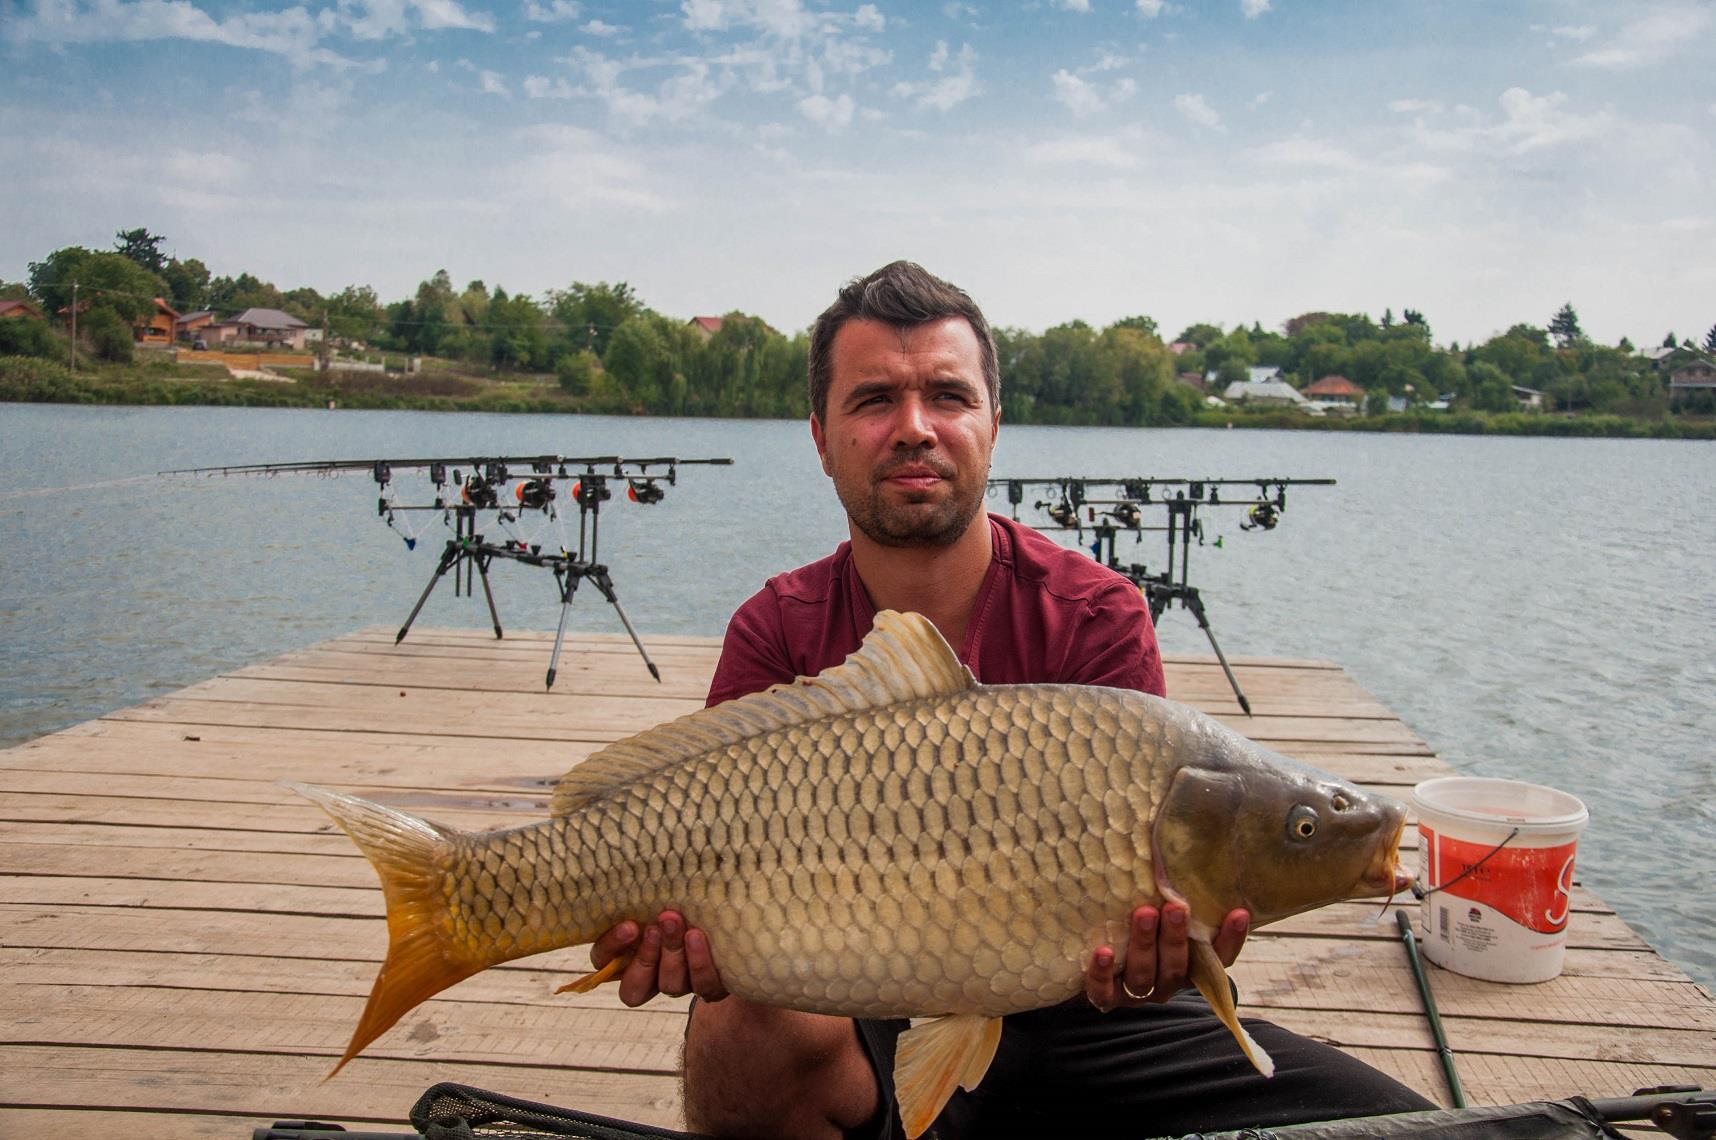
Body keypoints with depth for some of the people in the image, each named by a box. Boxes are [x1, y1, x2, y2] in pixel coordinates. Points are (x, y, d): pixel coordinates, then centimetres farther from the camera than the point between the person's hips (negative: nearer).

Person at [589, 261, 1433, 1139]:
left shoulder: (1096, 617, -7)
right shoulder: (779, 633, -3)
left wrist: (1142, 951, -38)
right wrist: (688, 933, -37)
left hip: (1063, 1007, 2)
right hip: (863, 1017, -1)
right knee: (747, 1029, -36)